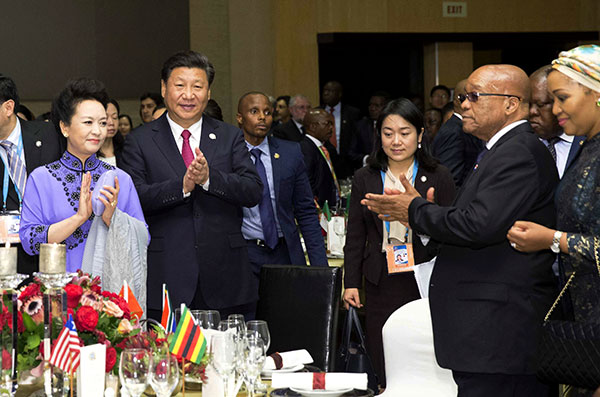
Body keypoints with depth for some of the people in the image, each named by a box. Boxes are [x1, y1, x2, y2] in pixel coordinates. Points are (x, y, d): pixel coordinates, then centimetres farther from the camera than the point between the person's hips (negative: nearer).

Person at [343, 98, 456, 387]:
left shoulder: (438, 178, 3)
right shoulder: (365, 179, 9)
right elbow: (355, 236, 11)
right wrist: (351, 282, 6)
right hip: (381, 284, 2)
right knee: (384, 372, 2)